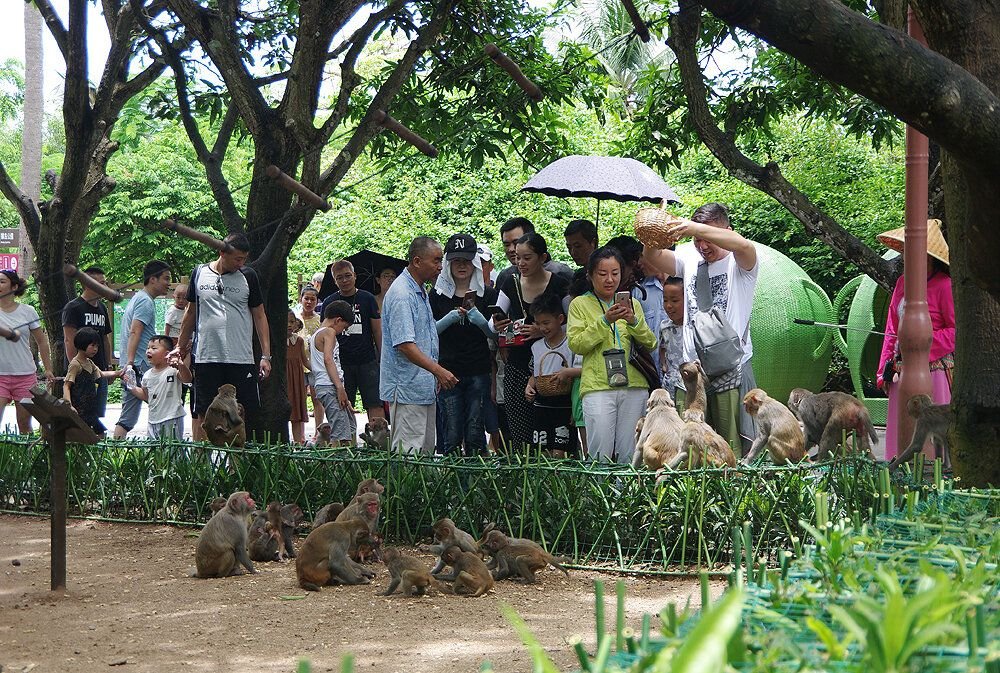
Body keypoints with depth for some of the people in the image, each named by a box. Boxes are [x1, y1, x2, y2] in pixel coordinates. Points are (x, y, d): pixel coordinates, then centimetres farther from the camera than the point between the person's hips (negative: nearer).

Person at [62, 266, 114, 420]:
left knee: (99, 416, 9)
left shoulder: (101, 308, 17)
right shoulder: (73, 308, -8)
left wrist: (109, 366, 16)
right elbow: (69, 341, -13)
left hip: (100, 371, 8)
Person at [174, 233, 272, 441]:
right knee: (203, 415, 3)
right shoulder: (199, 274, 6)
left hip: (241, 359, -1)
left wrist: (265, 355, -1)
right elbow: (191, 312, 17)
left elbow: (259, 316, 6)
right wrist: (181, 347, 17)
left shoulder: (248, 277, 3)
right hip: (206, 358, 1)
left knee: (245, 414, -1)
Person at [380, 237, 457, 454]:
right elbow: (404, 344, -26)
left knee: (426, 451, 11)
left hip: (425, 386, 10)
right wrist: (438, 370, -30)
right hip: (406, 388, -10)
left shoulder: (421, 291, 15)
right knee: (408, 453, -10)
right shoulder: (401, 294, -18)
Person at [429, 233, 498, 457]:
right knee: (451, 434, -2)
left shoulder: (487, 295, 6)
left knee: (475, 433, -1)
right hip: (448, 372, 0)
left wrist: (479, 319, -13)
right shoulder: (438, 295, 6)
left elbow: (495, 333, 7)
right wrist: (449, 319, -12)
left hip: (478, 372, 0)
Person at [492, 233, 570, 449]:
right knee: (518, 436, -1)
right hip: (516, 368, 3)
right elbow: (493, 324, 15)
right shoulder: (511, 283, 7)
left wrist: (544, 331, -17)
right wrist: (497, 325, -7)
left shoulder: (559, 285, -4)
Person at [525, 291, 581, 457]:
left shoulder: (572, 344, -8)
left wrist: (569, 372, -24)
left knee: (559, 453, -9)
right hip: (541, 406, 6)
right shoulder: (536, 347, 12)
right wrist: (529, 387, 3)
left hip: (564, 407, -6)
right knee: (542, 453, 6)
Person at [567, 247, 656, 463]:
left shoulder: (632, 303, 16)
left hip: (634, 386, 3)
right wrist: (605, 321, -13)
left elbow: (650, 344, 11)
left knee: (628, 457, 2)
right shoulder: (580, 304, 6)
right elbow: (576, 344, -5)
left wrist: (634, 321, -7)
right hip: (597, 386, -3)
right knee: (601, 454, -9)